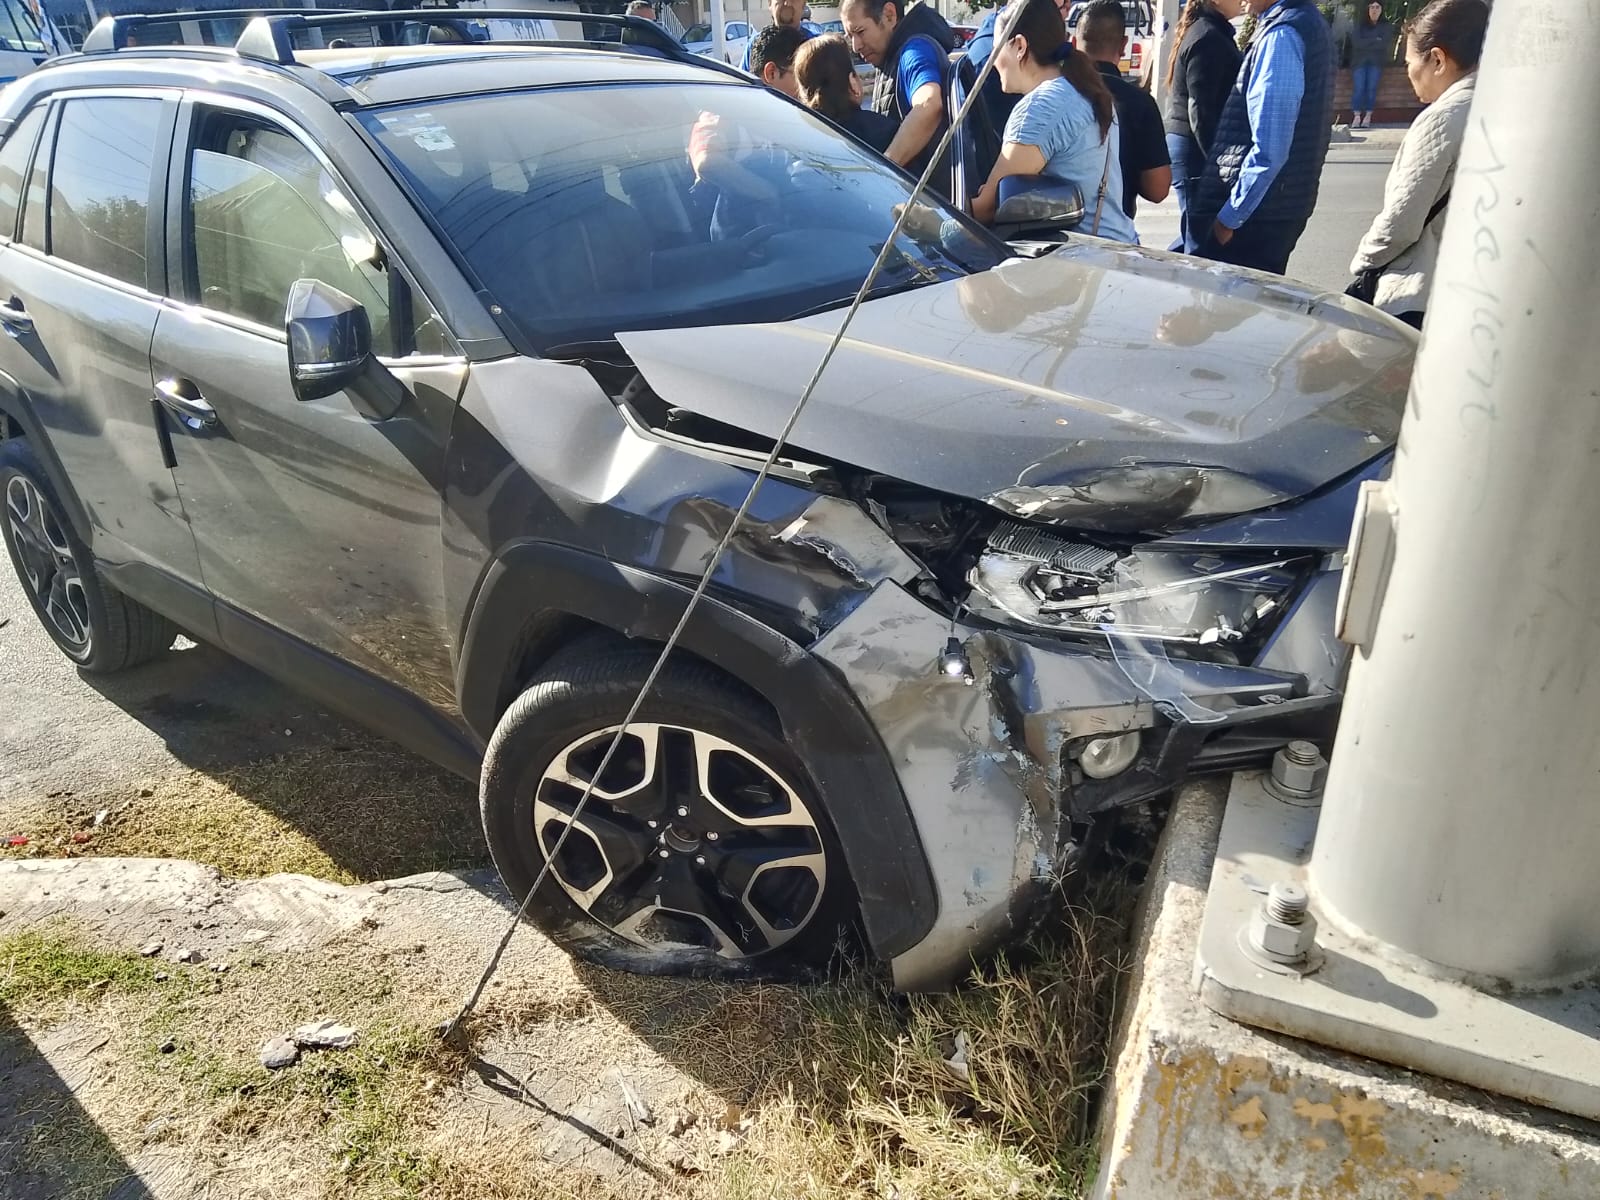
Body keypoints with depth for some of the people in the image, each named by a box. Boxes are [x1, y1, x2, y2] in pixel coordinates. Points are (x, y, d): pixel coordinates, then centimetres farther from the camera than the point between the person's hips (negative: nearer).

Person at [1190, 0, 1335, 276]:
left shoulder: (1282, 35, -17)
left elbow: (1268, 149, -23)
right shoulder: (1307, 23, 14)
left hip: (1260, 211, -10)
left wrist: (1229, 217, -18)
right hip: (1284, 205, 10)